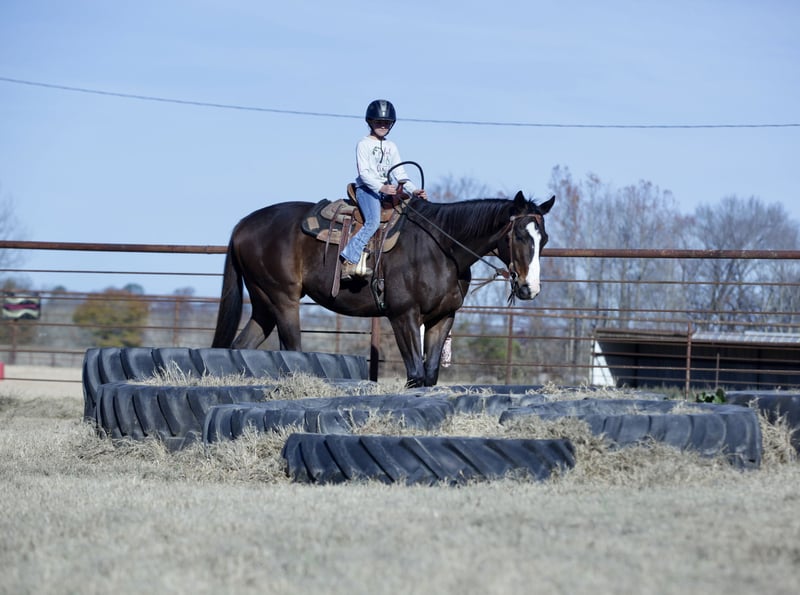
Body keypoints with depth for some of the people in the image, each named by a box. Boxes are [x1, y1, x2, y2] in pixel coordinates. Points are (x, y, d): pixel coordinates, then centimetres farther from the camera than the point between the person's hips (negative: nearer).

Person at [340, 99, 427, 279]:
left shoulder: (391, 147, 19)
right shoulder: (364, 144, 0)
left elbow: (399, 173, 15)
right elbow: (364, 172, -12)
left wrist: (414, 190, -1)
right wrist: (381, 187, -26)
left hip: (388, 190, 7)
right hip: (367, 189, -7)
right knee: (373, 222, -30)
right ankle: (349, 260, -32)